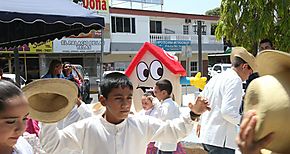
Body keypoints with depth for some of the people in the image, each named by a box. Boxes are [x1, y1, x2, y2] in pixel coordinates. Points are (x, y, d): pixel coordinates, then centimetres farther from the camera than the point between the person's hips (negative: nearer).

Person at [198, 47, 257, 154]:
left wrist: (201, 123, 31)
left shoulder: (215, 78, 15)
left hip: (206, 136, 9)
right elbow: (227, 111, -22)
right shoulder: (235, 80, -12)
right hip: (221, 139, -9)